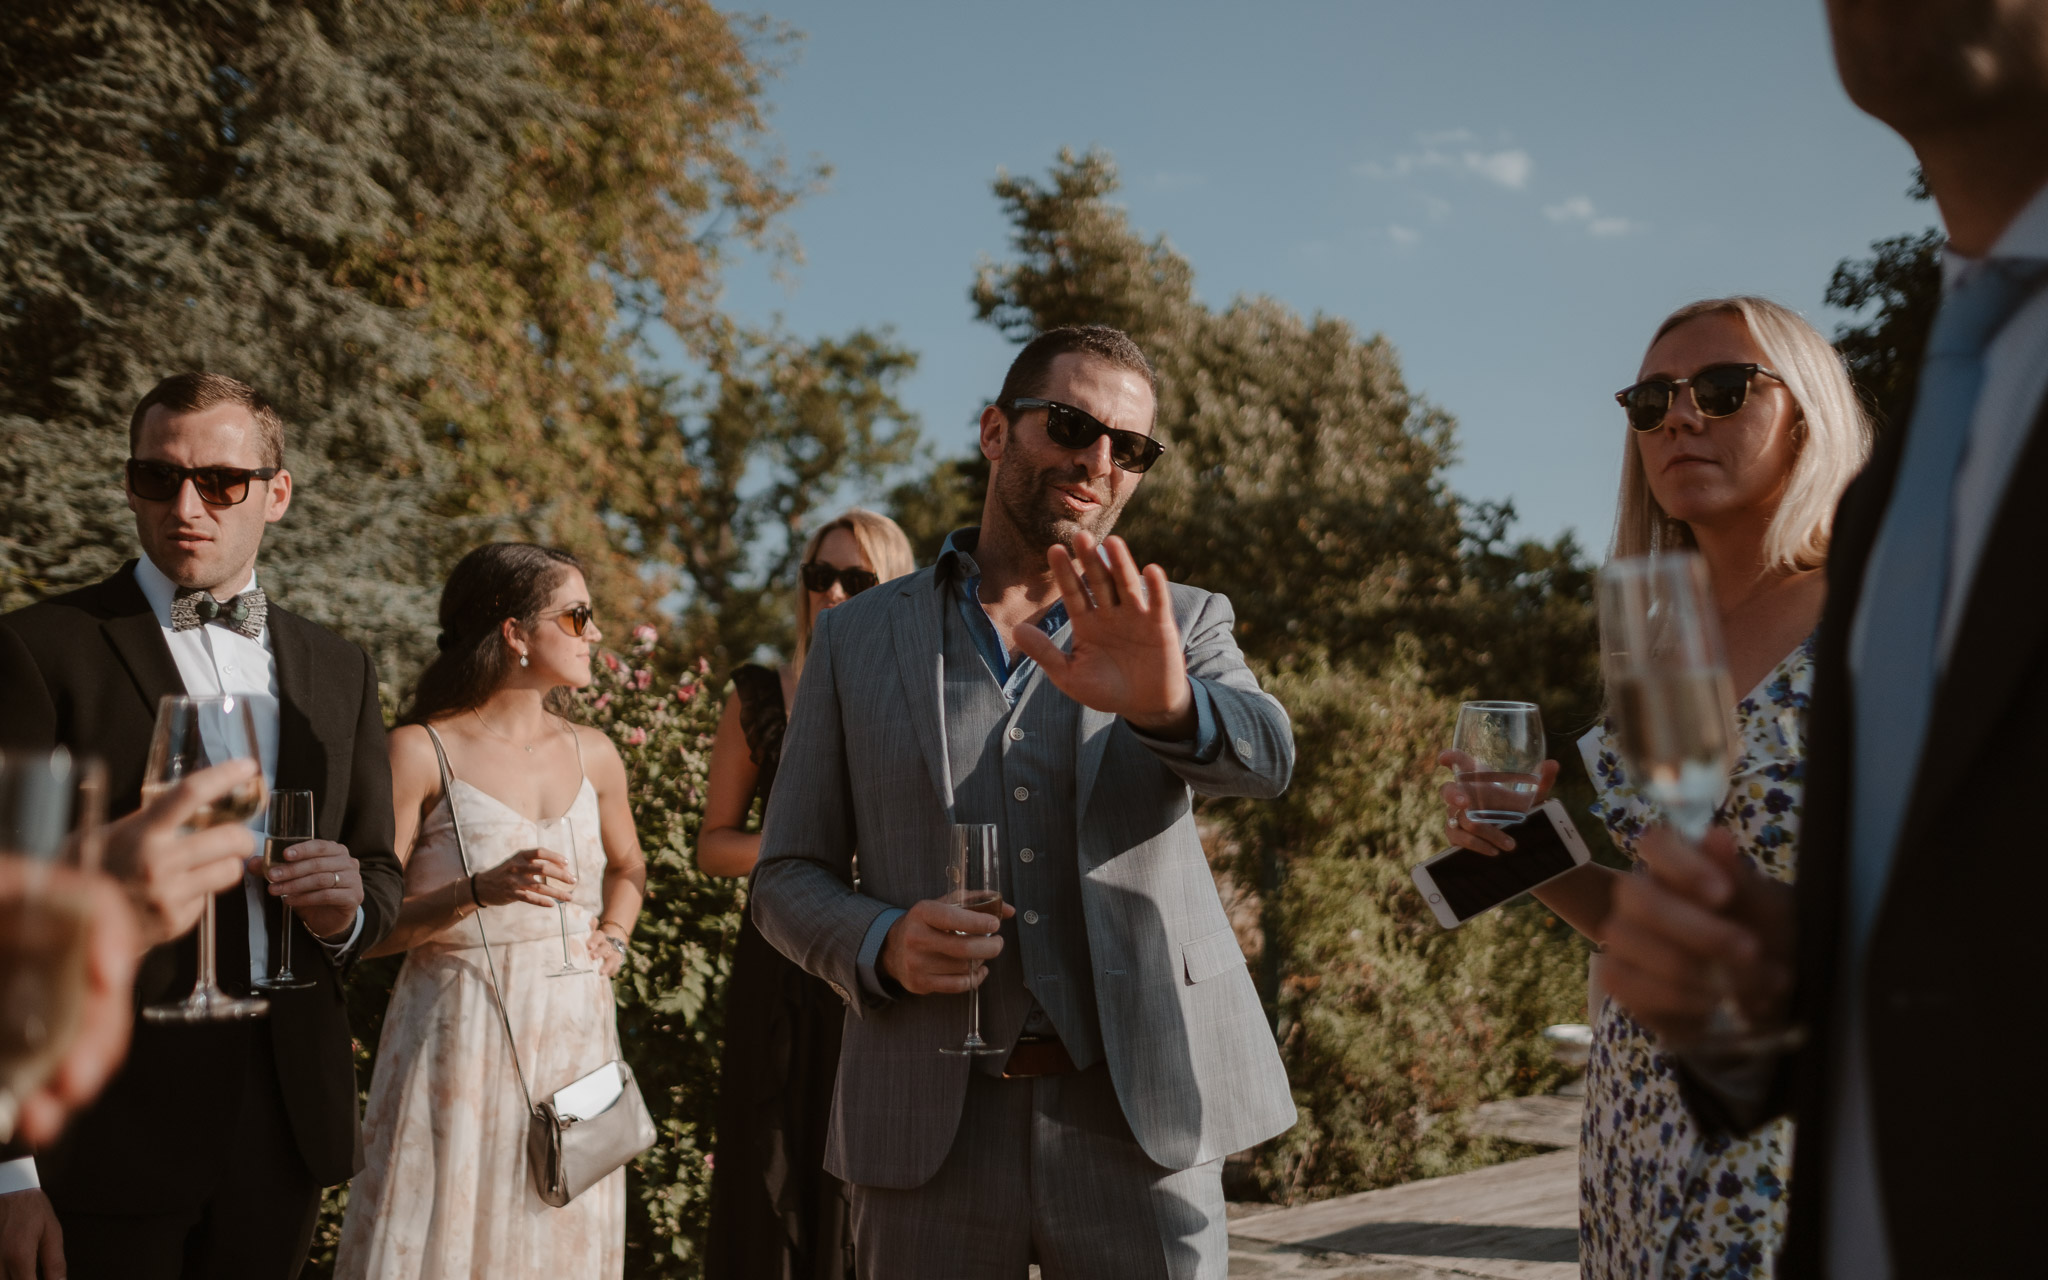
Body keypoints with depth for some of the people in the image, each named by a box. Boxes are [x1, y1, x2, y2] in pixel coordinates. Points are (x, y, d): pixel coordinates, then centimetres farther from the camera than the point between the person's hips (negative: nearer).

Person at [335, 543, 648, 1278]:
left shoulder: (592, 756, 9)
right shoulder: (421, 751, -7)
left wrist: (614, 937, 10)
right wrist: (479, 892, -21)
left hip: (572, 1035, 5)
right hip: (462, 1042, -5)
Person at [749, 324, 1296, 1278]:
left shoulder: (1184, 625, 8)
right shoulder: (856, 641, 8)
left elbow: (1263, 758, -13)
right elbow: (787, 877, 9)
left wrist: (1164, 700, -34)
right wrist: (882, 943, -12)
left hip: (1137, 1118, 0)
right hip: (931, 1126, 1)